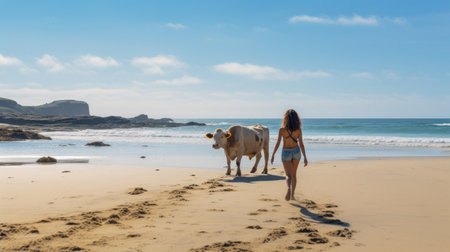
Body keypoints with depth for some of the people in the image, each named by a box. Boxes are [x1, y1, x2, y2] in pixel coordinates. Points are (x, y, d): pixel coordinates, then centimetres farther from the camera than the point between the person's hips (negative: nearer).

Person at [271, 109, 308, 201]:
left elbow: (278, 143, -10)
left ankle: (289, 188, -31)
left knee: (288, 175, 0)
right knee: (294, 174, 18)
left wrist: (273, 155, 1)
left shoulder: (282, 129, -13)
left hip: (286, 152, -2)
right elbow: (301, 144, -6)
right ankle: (292, 195, 21)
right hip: (296, 152, 2)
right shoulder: (298, 129, -8)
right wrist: (305, 157, 1)